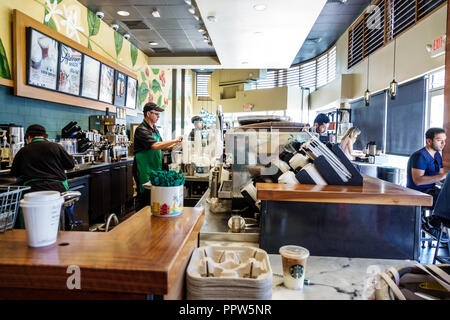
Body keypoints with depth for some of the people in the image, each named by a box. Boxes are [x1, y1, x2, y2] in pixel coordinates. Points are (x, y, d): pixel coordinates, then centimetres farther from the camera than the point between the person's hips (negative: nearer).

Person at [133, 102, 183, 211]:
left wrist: (177, 144, 9)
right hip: (144, 170, -8)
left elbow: (162, 147, 22)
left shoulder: (154, 129, 15)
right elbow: (155, 146, -28)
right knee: (144, 197, -1)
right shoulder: (141, 130, -15)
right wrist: (174, 140, -22)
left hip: (155, 169, 8)